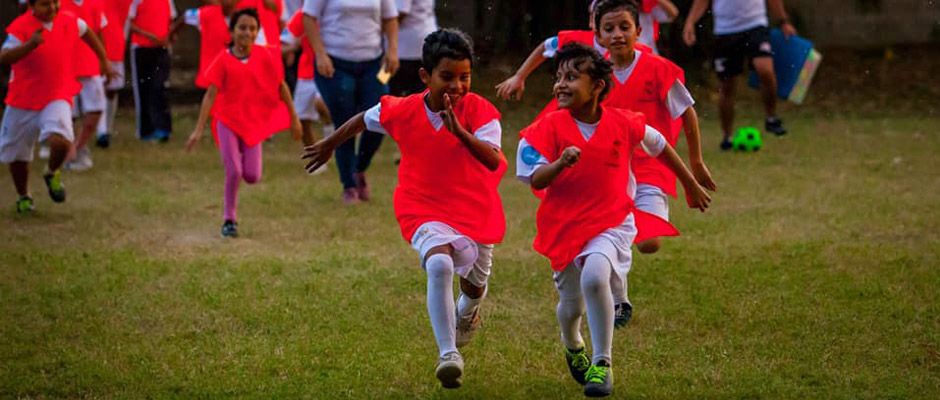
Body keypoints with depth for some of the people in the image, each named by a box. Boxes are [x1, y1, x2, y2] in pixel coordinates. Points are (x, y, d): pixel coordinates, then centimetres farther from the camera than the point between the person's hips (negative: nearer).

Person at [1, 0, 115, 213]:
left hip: (57, 97, 1)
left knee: (61, 141, -26)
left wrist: (103, 61, 25)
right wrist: (30, 45, -44)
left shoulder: (69, 21, -4)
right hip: (22, 101, -1)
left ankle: (53, 174, 7)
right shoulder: (20, 28, -17)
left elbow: (86, 32, 19)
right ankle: (23, 197, 39)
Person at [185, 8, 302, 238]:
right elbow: (211, 94, -8)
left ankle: (243, 159, 33)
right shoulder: (224, 59, -7)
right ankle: (229, 219, 8)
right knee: (233, 171, -10)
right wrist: (199, 128, -12)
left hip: (253, 122, 2)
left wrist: (293, 118, 7)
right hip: (227, 121, -2)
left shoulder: (264, 56, -3)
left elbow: (281, 87, 5)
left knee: (252, 176, -4)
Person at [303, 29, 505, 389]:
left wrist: (458, 130, -43)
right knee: (440, 264, -32)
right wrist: (329, 145, 25)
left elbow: (494, 161, -31)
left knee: (474, 284, 22)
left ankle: (467, 311, 62)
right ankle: (448, 355, -31)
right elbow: (364, 120, 10)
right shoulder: (402, 112, -11)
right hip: (425, 209, -2)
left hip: (476, 211, 2)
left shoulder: (479, 111, -17)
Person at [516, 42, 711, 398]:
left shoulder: (623, 124, -6)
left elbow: (660, 147, 13)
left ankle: (602, 363, -15)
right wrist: (560, 164, -36)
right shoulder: (548, 128, -9)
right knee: (571, 306, 13)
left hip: (611, 223, -2)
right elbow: (536, 180, -15)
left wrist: (691, 186, 25)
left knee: (595, 276, -31)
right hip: (564, 227, 2)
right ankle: (572, 347, 52)